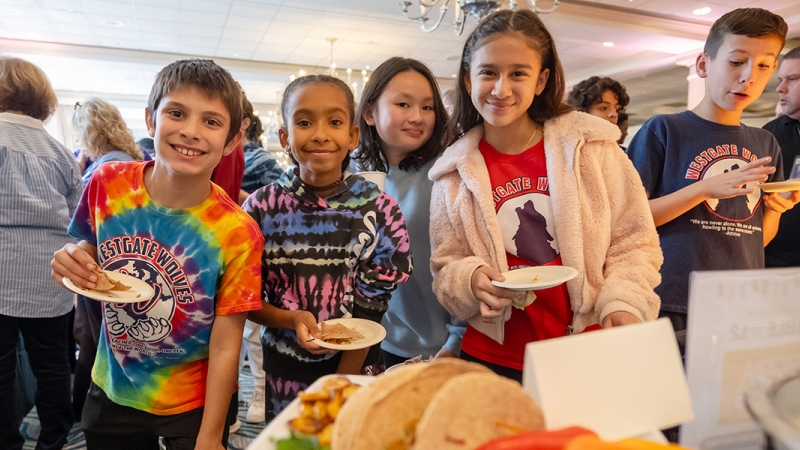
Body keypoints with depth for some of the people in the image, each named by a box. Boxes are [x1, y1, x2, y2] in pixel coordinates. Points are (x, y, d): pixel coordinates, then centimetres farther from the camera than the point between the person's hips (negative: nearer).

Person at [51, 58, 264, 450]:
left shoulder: (237, 234, -23)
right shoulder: (108, 184, -13)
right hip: (111, 391, 4)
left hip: (194, 404, -3)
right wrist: (74, 264, -17)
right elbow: (92, 256, 5)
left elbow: (225, 347, -17)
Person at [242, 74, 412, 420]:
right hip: (281, 370, 1)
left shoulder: (378, 210, -12)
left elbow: (368, 313, -9)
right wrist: (293, 319, -21)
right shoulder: (261, 208, -10)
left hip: (353, 366, 0)